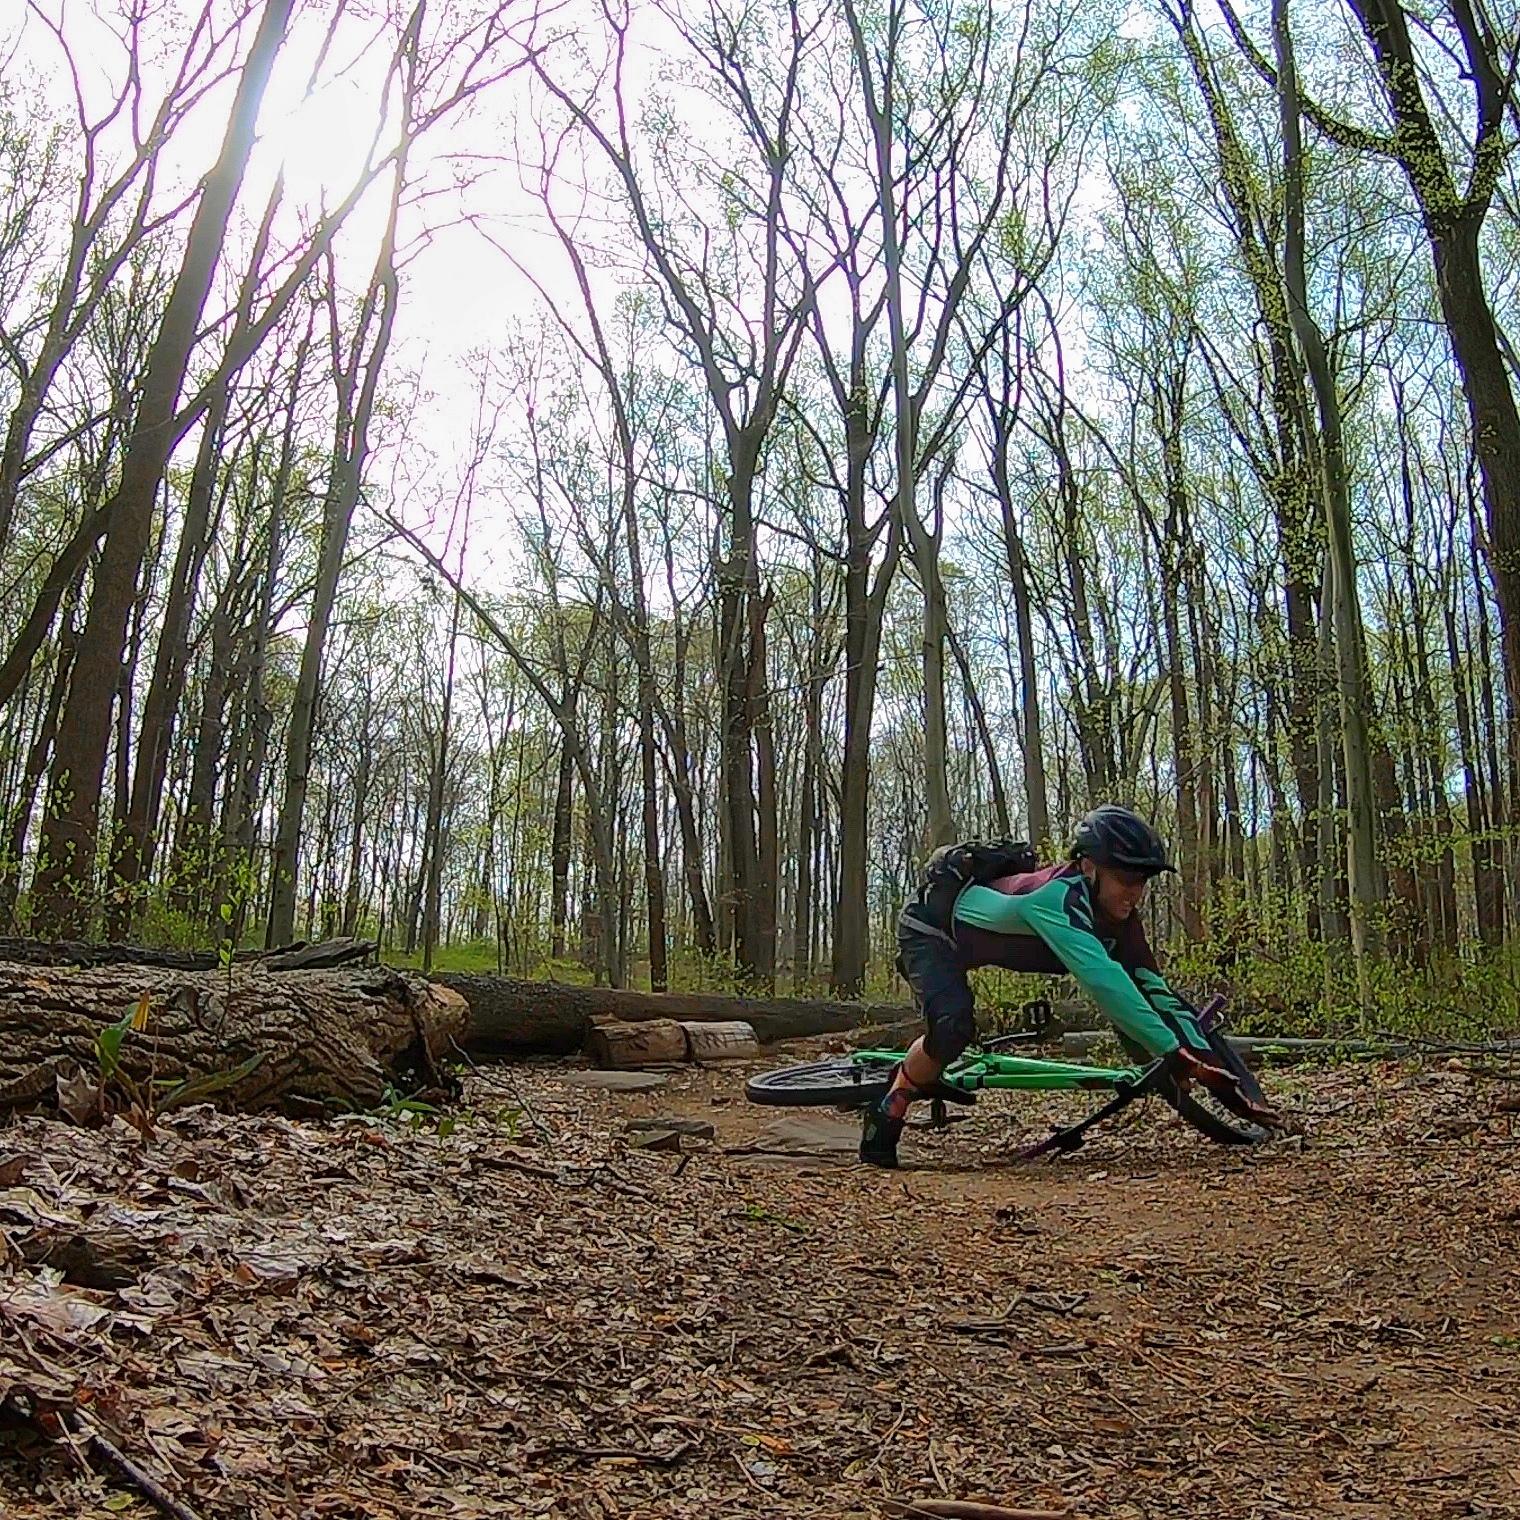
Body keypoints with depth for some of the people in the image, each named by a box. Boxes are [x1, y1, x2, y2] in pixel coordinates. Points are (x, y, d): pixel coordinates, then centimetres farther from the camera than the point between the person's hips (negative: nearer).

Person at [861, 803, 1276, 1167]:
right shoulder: (1056, 897, -39)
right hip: (929, 930, -9)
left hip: (969, 938, 9)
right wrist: (1178, 1056, -50)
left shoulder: (1117, 915, -14)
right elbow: (1103, 980, -50)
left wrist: (1209, 1064, -22)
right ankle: (886, 1116, -8)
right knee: (954, 1028, -27)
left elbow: (1153, 988, -15)